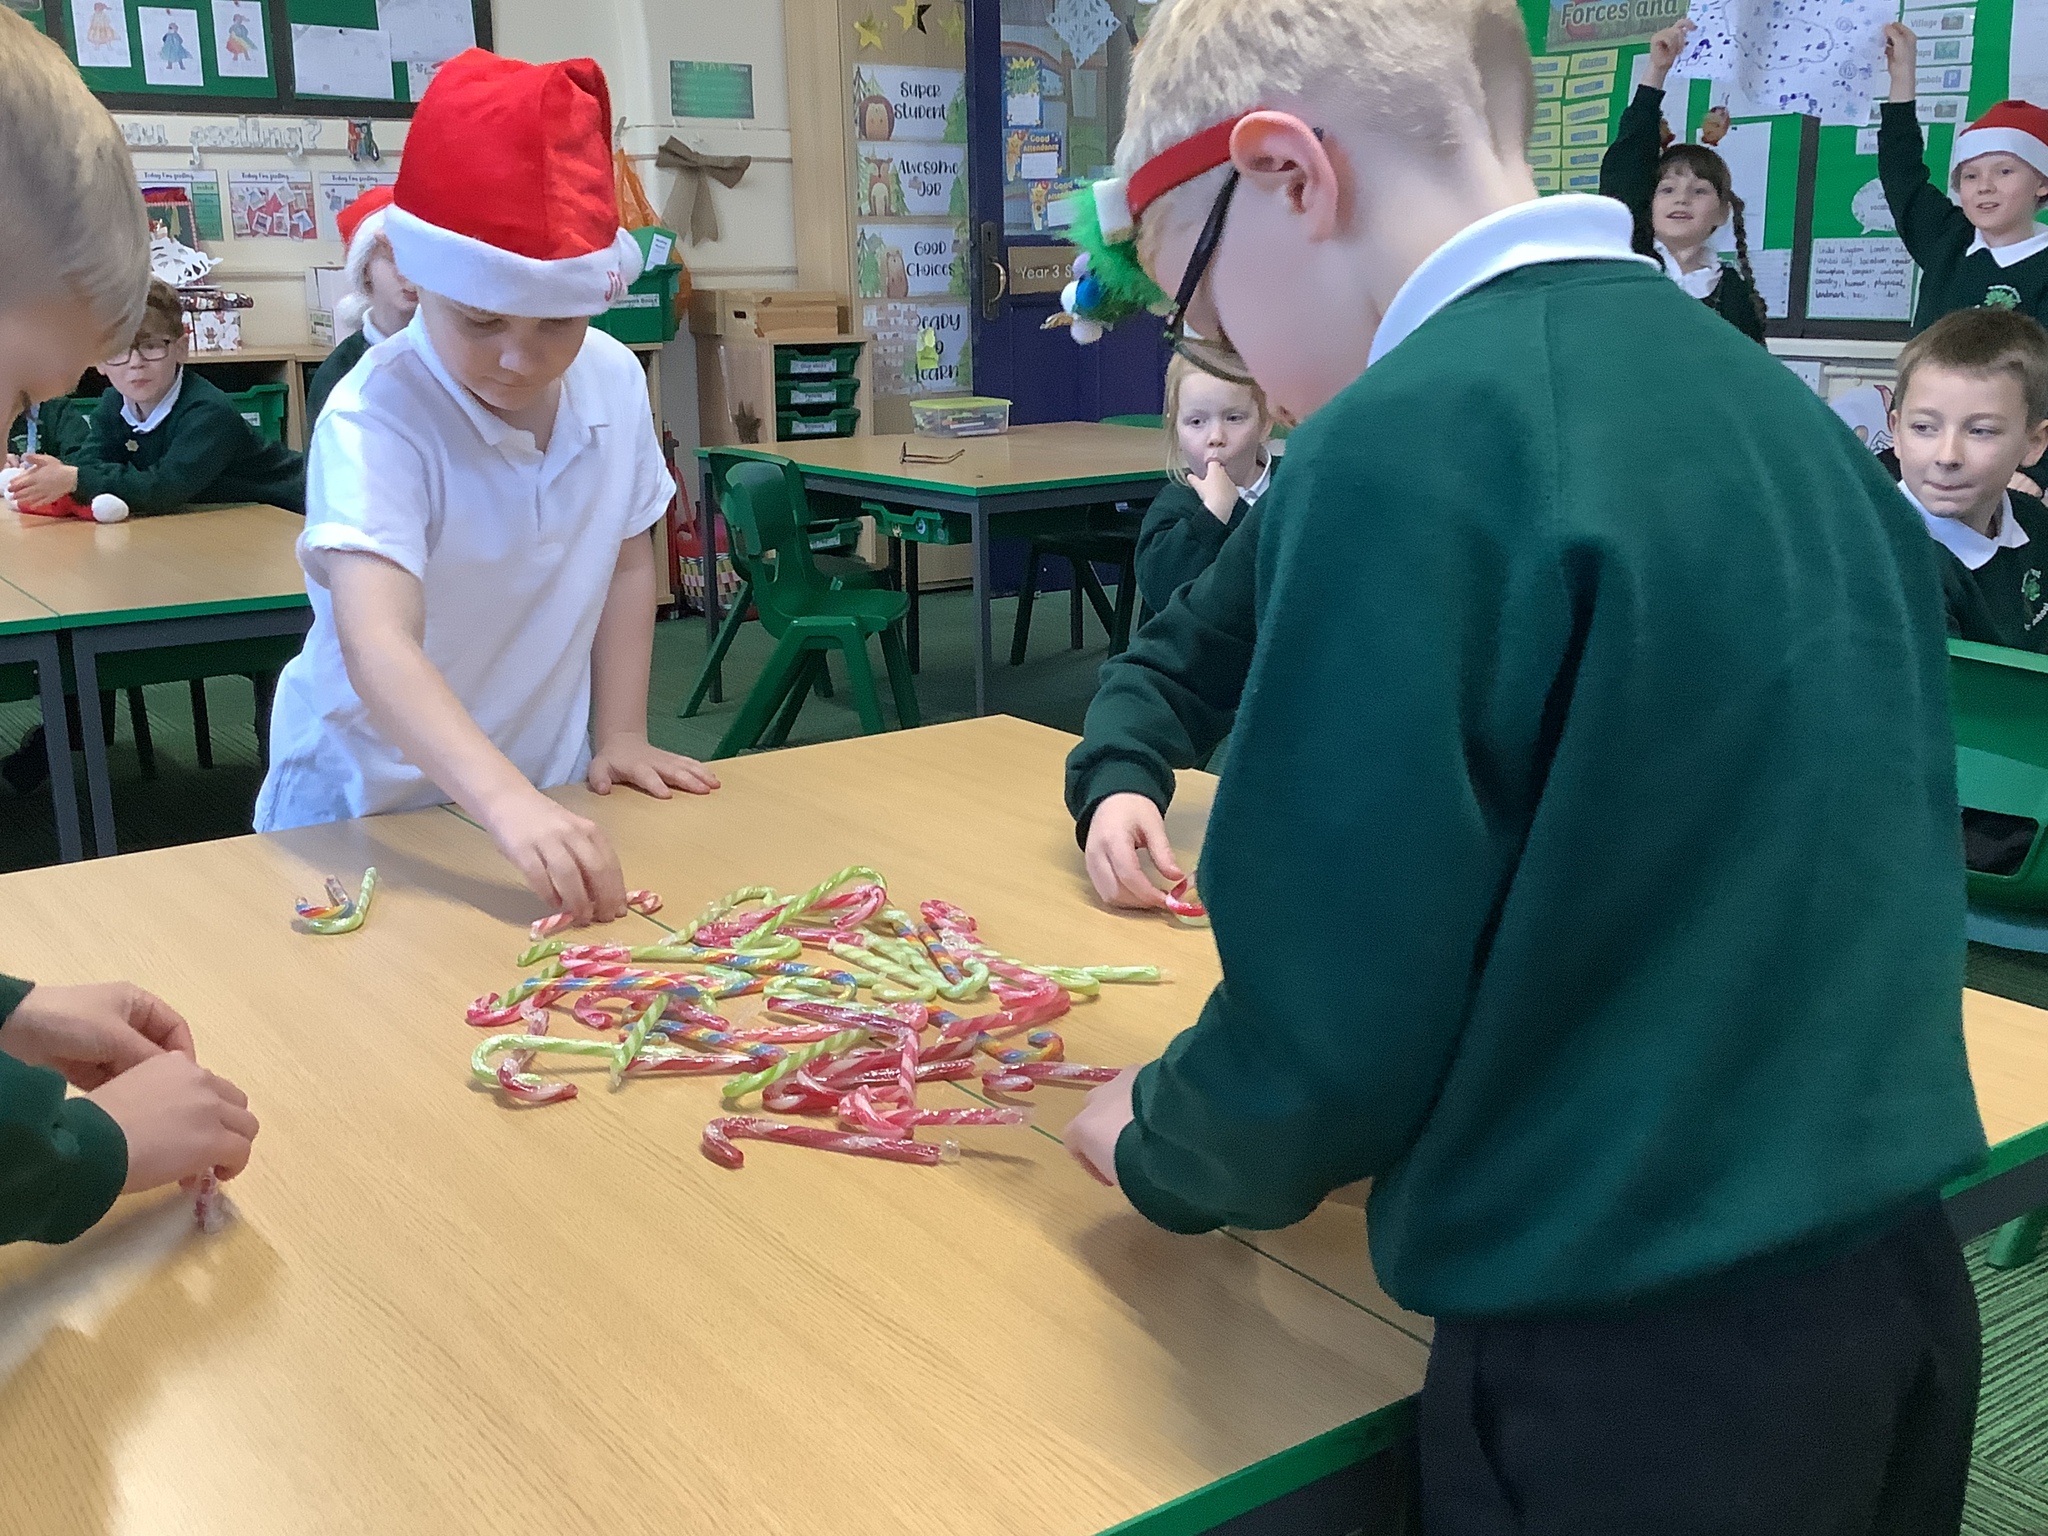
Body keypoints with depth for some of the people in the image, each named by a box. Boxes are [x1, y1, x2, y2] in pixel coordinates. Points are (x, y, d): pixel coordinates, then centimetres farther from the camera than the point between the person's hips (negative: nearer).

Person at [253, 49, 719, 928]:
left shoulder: (614, 380, -8)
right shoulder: (375, 418, -25)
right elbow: (378, 646, -37)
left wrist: (620, 737, 1)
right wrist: (508, 803, -50)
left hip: (539, 791, 4)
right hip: (368, 799, -3)